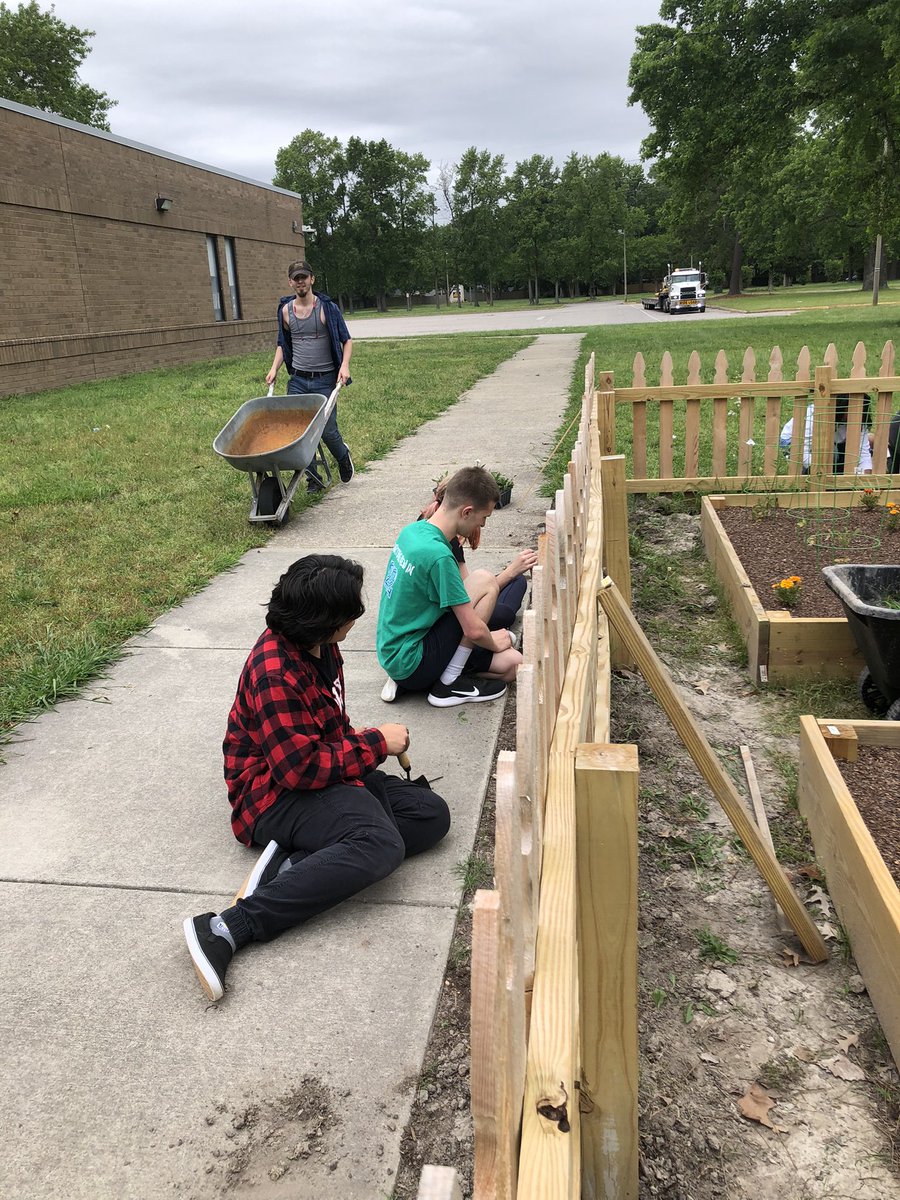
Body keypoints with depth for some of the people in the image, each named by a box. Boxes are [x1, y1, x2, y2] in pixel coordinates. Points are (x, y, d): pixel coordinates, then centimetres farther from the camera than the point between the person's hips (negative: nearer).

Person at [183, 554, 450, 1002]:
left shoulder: (319, 647, 7)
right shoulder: (275, 672, -23)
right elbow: (300, 768, -24)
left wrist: (359, 739, 5)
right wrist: (375, 743, -15)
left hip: (325, 776, 10)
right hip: (276, 795, -10)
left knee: (432, 814, -6)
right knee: (381, 844, -34)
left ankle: (288, 866, -17)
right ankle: (226, 929, -34)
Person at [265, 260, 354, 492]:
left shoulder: (327, 308, -2)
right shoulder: (285, 310, 8)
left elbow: (347, 340, 2)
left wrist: (344, 365, -14)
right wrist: (274, 368, 7)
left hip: (325, 379, -3)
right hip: (297, 379, 3)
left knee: (327, 429, -6)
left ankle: (343, 457, 29)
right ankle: (313, 480, 9)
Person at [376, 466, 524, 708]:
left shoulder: (413, 530, 2)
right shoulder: (438, 555, -25)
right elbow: (474, 630, -21)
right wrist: (494, 642, 2)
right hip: (409, 662, -9)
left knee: (512, 663, 6)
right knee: (486, 581, -13)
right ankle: (449, 684, -5)